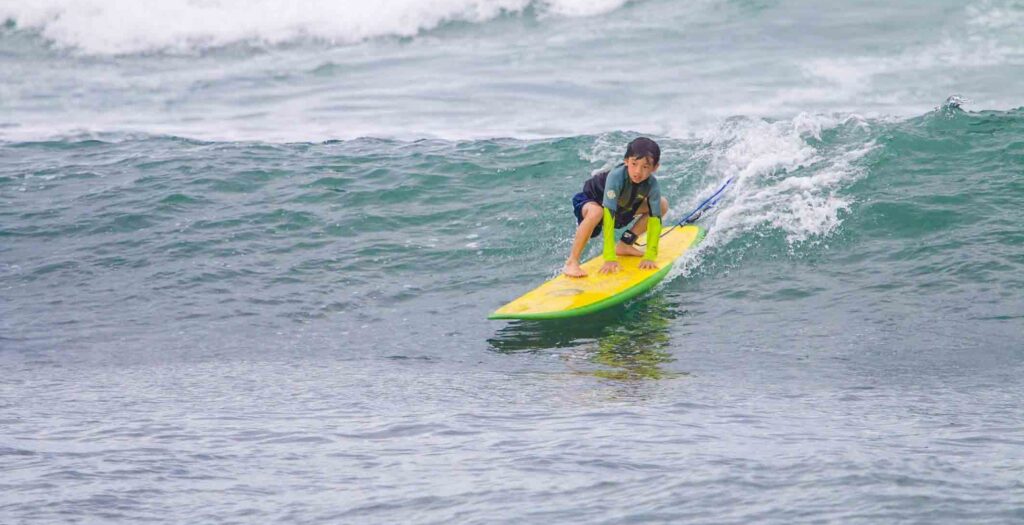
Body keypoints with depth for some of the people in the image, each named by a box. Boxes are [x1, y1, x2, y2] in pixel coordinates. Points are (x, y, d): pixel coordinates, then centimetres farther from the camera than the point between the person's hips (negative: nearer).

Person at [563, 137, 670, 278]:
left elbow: (655, 218, -22)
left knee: (662, 204, -3)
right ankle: (572, 262, -28)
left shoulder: (651, 184, -25)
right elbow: (609, 215, -43)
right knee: (596, 212, -41)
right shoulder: (616, 176, -39)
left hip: (622, 207, 6)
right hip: (589, 201, -6)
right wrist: (610, 258, -45)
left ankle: (625, 244, 5)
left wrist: (650, 256, -30)